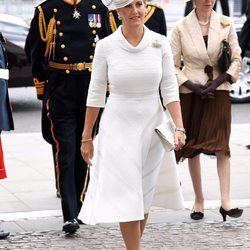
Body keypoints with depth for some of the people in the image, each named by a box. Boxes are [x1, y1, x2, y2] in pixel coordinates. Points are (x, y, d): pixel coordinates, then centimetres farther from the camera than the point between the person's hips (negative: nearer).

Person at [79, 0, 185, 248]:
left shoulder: (160, 44, -2)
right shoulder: (106, 46, -6)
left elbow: (170, 90, -1)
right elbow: (96, 94, 0)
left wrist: (179, 127, -12)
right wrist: (86, 137, 2)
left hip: (152, 125, 2)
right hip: (118, 126, -2)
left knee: (145, 193, 10)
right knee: (126, 195, -7)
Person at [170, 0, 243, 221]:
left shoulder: (226, 24, 1)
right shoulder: (181, 28, -2)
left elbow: (237, 59, 3)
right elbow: (172, 65, 1)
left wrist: (219, 81, -10)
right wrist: (191, 85, -12)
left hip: (218, 91, 0)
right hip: (190, 93, 0)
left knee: (222, 145, -11)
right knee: (192, 147, 5)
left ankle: (225, 201, -15)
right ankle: (199, 200, 16)